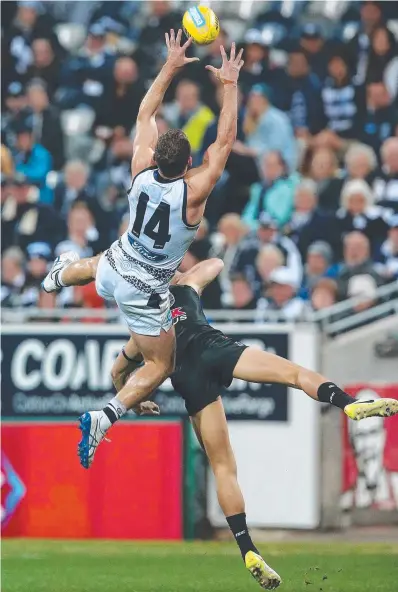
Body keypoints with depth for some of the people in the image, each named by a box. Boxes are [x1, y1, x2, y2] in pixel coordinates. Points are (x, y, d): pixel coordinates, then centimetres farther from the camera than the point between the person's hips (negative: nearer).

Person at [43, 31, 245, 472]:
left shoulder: (141, 173, -18)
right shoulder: (193, 192, -30)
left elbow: (145, 115, -5)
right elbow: (225, 140, -24)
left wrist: (171, 67, -2)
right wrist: (230, 85, -18)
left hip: (113, 272, 5)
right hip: (144, 294, -5)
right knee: (160, 366, 7)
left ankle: (60, 276, 72)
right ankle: (104, 418, -13)